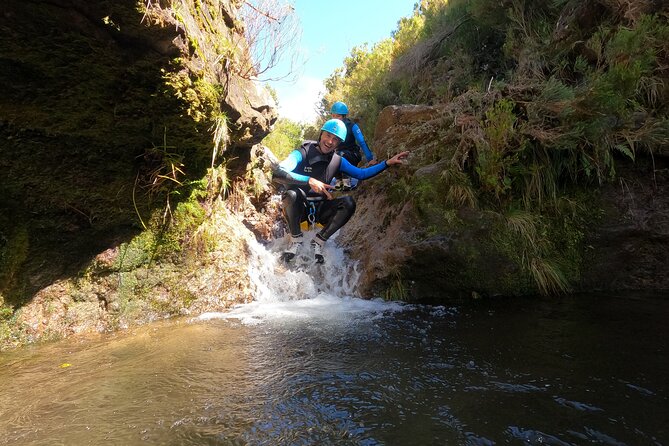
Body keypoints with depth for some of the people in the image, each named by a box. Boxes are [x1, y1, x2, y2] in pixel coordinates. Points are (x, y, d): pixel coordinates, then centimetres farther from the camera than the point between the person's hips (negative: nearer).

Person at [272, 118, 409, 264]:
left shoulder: (337, 161, 1)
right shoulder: (302, 154, -15)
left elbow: (361, 174, 10)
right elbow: (277, 174, -31)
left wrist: (388, 163, 2)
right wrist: (309, 180, -42)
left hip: (319, 209, 4)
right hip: (298, 208, -4)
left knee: (348, 203, -23)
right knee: (292, 193, -38)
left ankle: (319, 241, -7)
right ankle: (296, 239, -13)